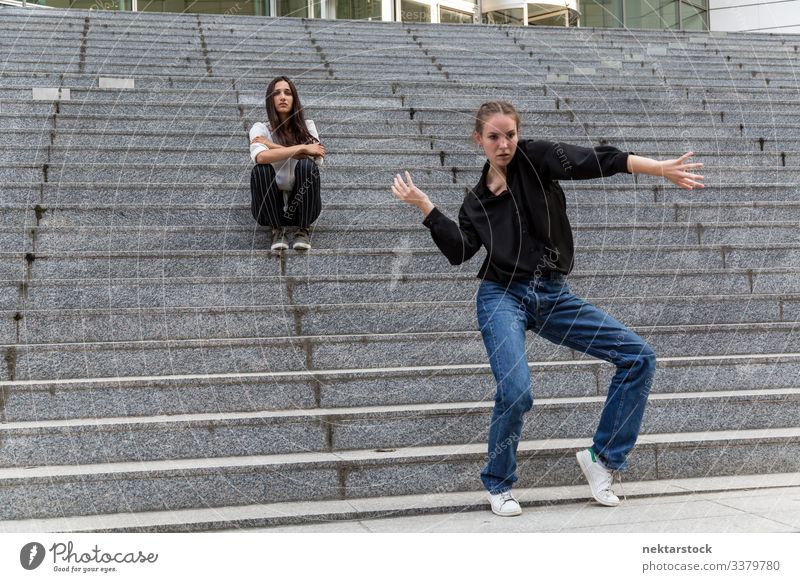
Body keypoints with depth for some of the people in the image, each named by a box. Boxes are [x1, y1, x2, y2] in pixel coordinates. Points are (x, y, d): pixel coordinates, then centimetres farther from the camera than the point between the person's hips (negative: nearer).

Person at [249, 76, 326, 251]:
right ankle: (276, 230, -12)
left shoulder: (307, 126, 3)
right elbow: (260, 157, -26)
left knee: (307, 165, -27)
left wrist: (273, 146, -16)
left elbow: (317, 159, -16)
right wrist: (302, 148, -23)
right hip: (270, 205, -1)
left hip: (302, 205, 1)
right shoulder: (261, 128, -3)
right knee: (261, 170, -29)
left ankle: (303, 230, -12)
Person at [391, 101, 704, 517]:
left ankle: (602, 458, 6)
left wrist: (660, 169, -21)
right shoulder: (476, 201, 10)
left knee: (639, 357, -6)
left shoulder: (534, 159, 4)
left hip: (553, 296, 2)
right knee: (515, 392, -24)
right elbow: (460, 251, -2)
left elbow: (592, 162, -11)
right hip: (503, 297, -2)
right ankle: (498, 483, 3)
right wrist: (426, 208, -4)